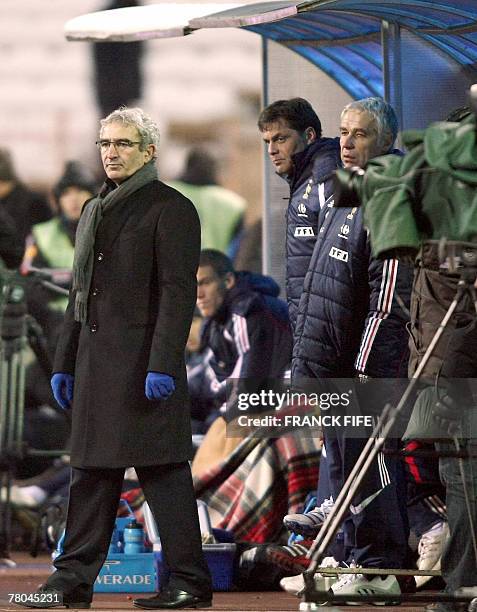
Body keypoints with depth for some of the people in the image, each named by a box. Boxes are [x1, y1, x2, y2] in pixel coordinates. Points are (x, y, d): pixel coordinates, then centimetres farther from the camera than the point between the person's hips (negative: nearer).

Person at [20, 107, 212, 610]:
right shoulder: (94, 211, 19)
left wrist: (162, 365, -19)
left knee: (162, 470, -6)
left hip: (144, 360, -8)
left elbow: (178, 293, -13)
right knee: (91, 471, 9)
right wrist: (65, 362, 18)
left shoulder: (170, 209, -6)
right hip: (96, 361, 8)